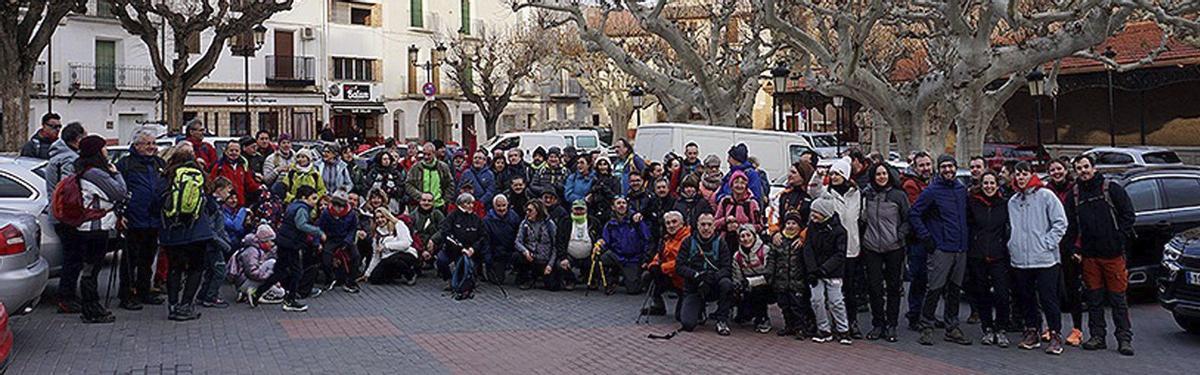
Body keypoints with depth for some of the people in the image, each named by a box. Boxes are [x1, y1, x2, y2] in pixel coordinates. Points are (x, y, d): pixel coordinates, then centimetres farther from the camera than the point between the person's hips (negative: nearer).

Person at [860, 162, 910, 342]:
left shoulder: (899, 195, -1)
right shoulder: (866, 195, 4)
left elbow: (908, 219, 4)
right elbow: (862, 218, 15)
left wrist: (900, 235, -7)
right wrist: (863, 236, 4)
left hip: (894, 248, -1)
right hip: (871, 248, 2)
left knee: (893, 287, 5)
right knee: (874, 287, 2)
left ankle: (891, 325, 14)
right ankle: (877, 324, 13)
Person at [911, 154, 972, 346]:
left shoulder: (962, 189, 11)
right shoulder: (932, 191, -7)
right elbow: (914, 214, -7)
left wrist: (964, 238, 15)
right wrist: (926, 237, -11)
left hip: (960, 249, 6)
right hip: (940, 249, -6)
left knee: (955, 289, 11)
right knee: (935, 289, -7)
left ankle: (952, 328, 19)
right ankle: (926, 327, 1)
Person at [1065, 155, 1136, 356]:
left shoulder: (1112, 189, 2)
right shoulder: (1074, 195, 10)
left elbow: (1128, 215, 1)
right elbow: (1070, 226, 11)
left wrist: (1120, 238, -8)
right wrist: (1074, 249, 4)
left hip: (1113, 253, -3)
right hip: (1089, 255, 3)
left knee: (1118, 298, -1)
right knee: (1094, 298, 8)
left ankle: (1124, 338, 5)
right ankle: (1097, 336, 15)